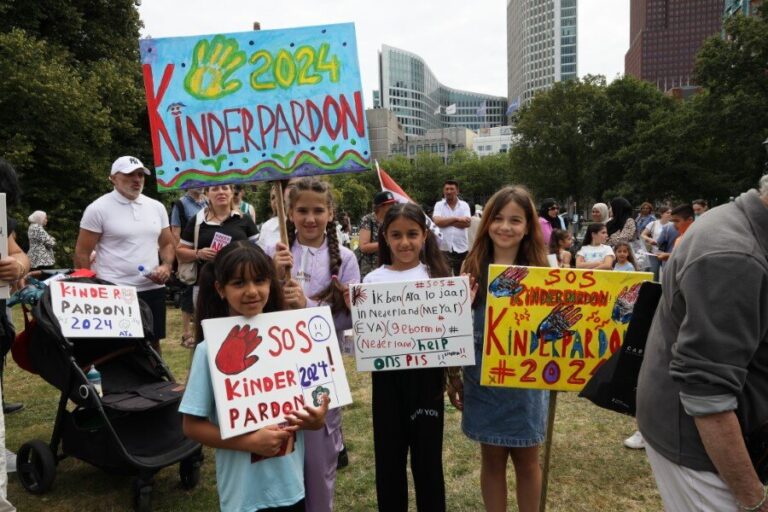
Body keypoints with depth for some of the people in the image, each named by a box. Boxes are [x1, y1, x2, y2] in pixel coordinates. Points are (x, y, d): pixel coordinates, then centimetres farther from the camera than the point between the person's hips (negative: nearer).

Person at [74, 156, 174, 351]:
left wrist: (167, 266, -3)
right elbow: (82, 254, -4)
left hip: (152, 289, 5)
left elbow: (167, 244, 17)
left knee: (153, 343, 13)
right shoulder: (98, 209, -5)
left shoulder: (156, 207, 10)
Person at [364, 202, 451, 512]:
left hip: (426, 374, -1)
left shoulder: (437, 276, -1)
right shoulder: (373, 280, 0)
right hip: (386, 376, 1)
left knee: (427, 456, 11)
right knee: (389, 456, 14)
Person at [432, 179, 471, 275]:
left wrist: (446, 221, -10)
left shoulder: (464, 205, 5)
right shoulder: (438, 205, 4)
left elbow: (467, 223, -10)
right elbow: (437, 221, -13)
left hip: (461, 249, 1)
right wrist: (456, 218, -12)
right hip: (444, 249, -1)